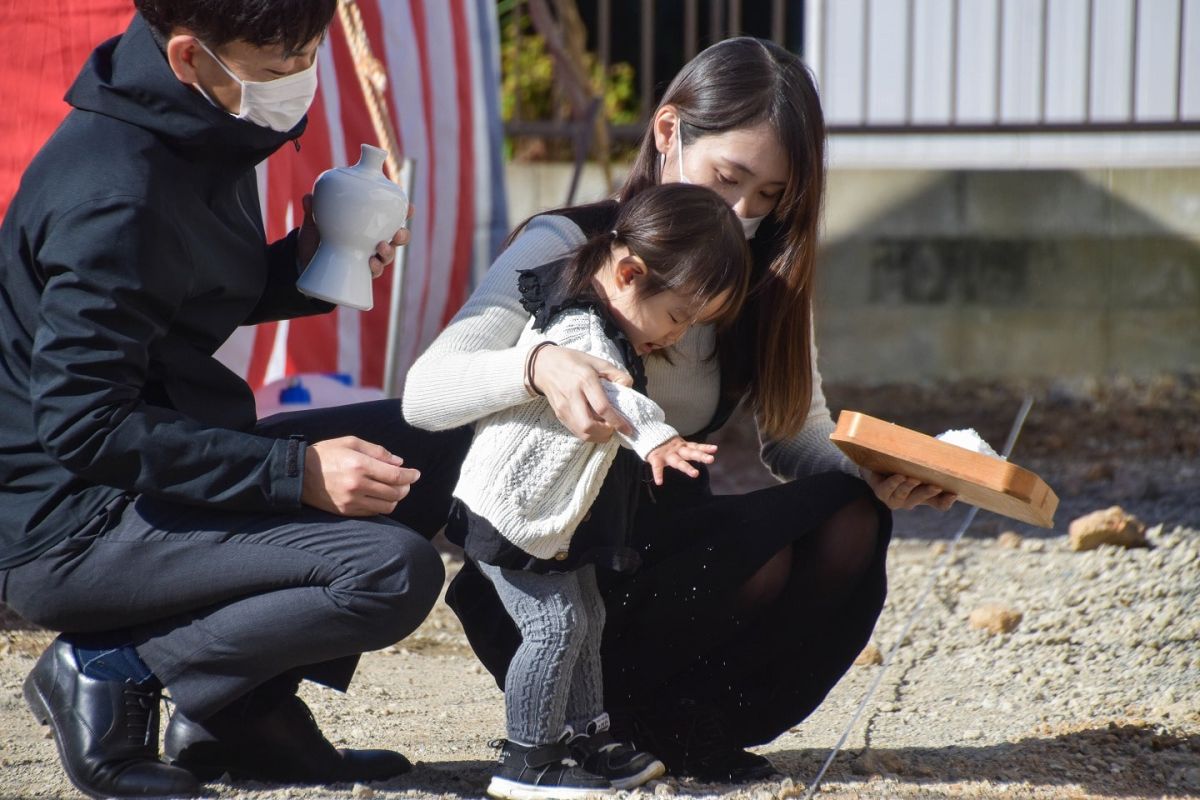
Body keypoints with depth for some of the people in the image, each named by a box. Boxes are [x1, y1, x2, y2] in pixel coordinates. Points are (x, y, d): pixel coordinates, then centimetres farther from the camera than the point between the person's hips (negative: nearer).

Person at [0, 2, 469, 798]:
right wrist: (294, 471, -26)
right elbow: (80, 424, -26)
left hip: (156, 477, 10)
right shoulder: (113, 194, -23)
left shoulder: (198, 136, 7)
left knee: (440, 443, 9)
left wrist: (302, 266, 1)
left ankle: (246, 711, 6)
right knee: (394, 572, -24)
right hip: (69, 527, -10)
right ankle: (111, 673, -9)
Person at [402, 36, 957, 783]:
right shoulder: (565, 249, -12)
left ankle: (685, 722, -8)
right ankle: (603, 714, -11)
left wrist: (876, 475, -21)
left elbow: (801, 437, 3)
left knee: (848, 527, -21)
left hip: (673, 544, 6)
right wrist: (538, 366, -46)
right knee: (761, 548, -31)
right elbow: (424, 393, -24)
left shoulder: (765, 280, 6)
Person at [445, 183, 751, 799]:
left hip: (556, 519, 11)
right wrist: (653, 437, -63)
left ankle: (587, 737, 28)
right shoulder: (579, 332, -27)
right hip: (511, 513, -11)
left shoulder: (601, 323, 6)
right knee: (555, 626, -12)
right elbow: (603, 392, -48)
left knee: (585, 620, 17)